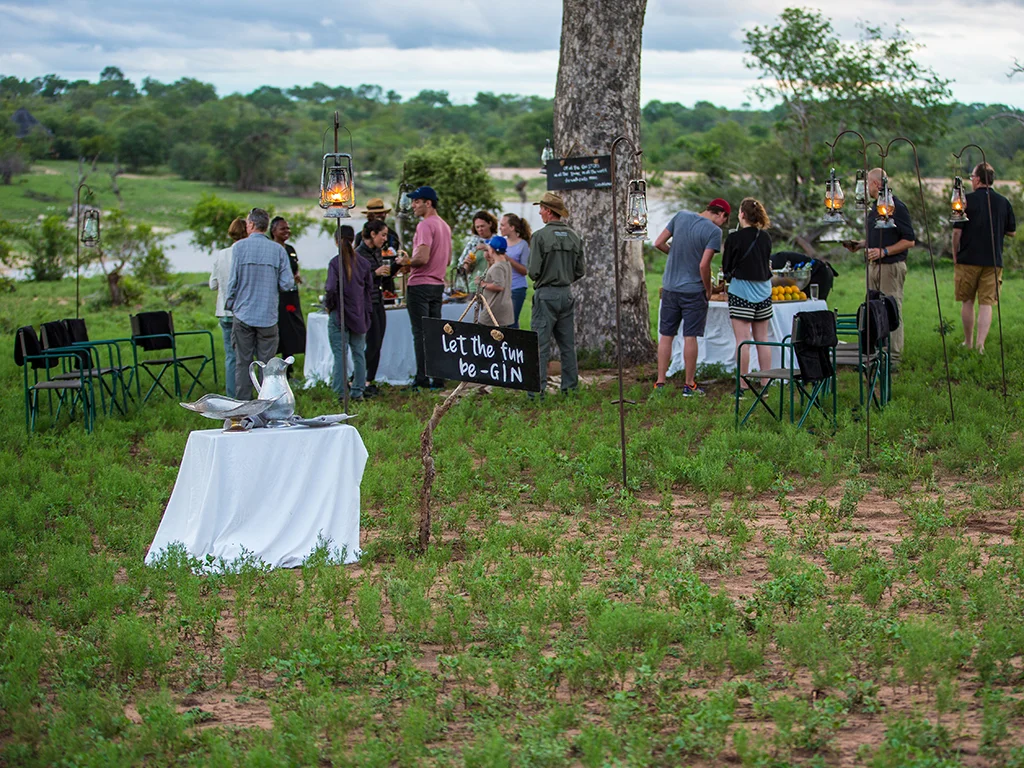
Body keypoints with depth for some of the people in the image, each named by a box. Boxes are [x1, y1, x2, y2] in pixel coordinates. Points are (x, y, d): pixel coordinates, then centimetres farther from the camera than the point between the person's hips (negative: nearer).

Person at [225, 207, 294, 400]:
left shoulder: (239, 247, -4)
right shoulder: (278, 249, -1)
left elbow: (233, 281, -4)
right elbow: (287, 284, -3)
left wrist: (230, 305, 12)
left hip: (243, 314, -1)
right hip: (268, 317, 1)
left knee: (243, 363, 4)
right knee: (267, 364, 5)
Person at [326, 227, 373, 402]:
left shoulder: (335, 262, -14)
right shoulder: (363, 262, 1)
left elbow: (331, 289, -19)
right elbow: (369, 286, 7)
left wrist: (328, 304, -2)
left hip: (340, 314, -4)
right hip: (359, 315, 5)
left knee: (340, 353, -1)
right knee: (359, 353, 12)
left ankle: (341, 392, -4)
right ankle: (358, 391, 15)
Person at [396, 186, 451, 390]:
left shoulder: (425, 225, -16)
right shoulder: (445, 225, 14)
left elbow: (423, 258, -24)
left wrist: (406, 262, -5)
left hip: (420, 285, -9)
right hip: (438, 284, 9)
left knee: (420, 333, -6)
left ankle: (422, 378, -6)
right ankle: (438, 378, 11)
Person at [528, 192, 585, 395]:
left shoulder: (540, 236, -12)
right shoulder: (574, 236, 5)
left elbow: (534, 272, -14)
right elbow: (580, 271, 7)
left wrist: (537, 278, 8)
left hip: (546, 294, -5)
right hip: (567, 294, 5)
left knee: (540, 343, -3)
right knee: (568, 344, 11)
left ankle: (538, 388, -6)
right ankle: (570, 386, 13)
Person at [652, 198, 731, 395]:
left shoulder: (681, 216, 1)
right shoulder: (714, 231, -13)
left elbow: (659, 243, 3)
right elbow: (704, 265, -19)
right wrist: (708, 290, -4)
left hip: (670, 288, 4)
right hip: (693, 290, -4)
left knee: (666, 336, 8)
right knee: (690, 337, 3)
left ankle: (660, 383, 10)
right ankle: (689, 385, 8)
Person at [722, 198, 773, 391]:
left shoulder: (734, 238, -11)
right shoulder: (765, 238, 3)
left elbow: (726, 267, -3)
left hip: (741, 290, -5)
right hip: (763, 292, 5)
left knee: (742, 339, -3)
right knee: (762, 339, 10)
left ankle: (743, 384, -4)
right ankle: (765, 383, 12)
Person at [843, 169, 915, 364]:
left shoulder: (896, 206, -12)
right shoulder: (874, 207, 16)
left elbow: (909, 240, -14)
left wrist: (884, 251, -21)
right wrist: (860, 244, 13)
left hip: (891, 266, -9)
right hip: (874, 265, 9)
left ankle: (893, 356, -2)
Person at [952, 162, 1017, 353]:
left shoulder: (968, 200, -7)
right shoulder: (1003, 202, 3)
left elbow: (957, 231, -9)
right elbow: (1011, 232, 10)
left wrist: (955, 255, 4)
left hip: (969, 259, -2)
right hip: (993, 260, 2)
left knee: (968, 302, 11)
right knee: (986, 303, 2)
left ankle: (968, 342, 19)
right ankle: (980, 343, -12)